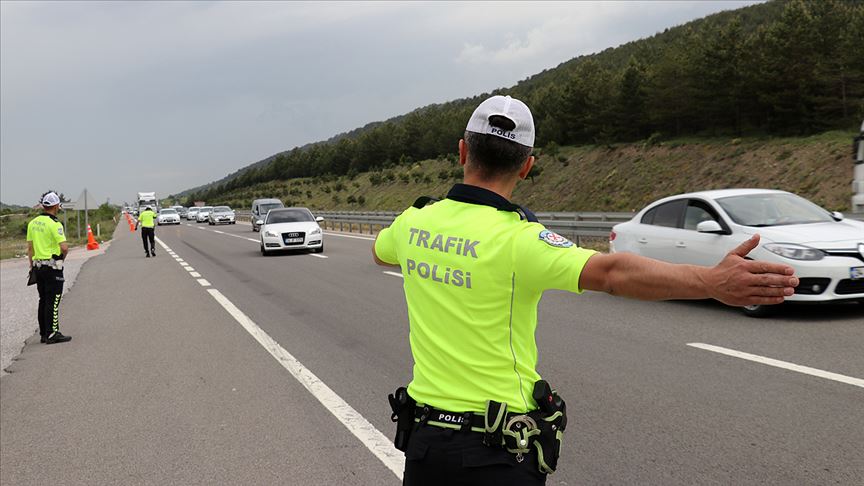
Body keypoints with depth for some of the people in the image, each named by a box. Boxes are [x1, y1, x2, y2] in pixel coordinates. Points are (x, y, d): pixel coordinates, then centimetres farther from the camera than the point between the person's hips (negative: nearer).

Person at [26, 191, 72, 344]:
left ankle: (43, 333, 19)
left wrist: (31, 265, 19)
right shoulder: (54, 224, -15)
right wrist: (62, 257, -2)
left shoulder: (33, 223, 9)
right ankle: (52, 334, -4)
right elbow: (64, 247, -22)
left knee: (43, 300, 14)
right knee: (53, 301, -4)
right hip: (53, 267, -8)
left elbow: (30, 247, 13)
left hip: (38, 266, 8)